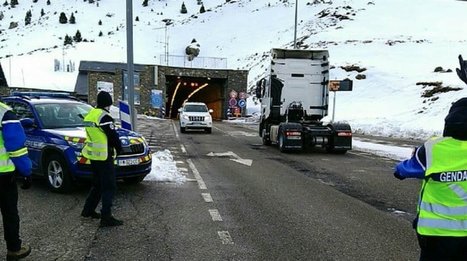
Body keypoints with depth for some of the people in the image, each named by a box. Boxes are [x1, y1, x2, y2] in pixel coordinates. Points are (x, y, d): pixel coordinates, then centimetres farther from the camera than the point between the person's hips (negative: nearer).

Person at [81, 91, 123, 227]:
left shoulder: (90, 115, 12)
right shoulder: (104, 117, -17)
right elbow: (113, 136, -16)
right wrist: (119, 148, 3)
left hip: (93, 156, 9)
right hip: (104, 157, -9)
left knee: (97, 184, 22)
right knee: (109, 187, -4)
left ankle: (88, 210, 31)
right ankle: (106, 218, -2)